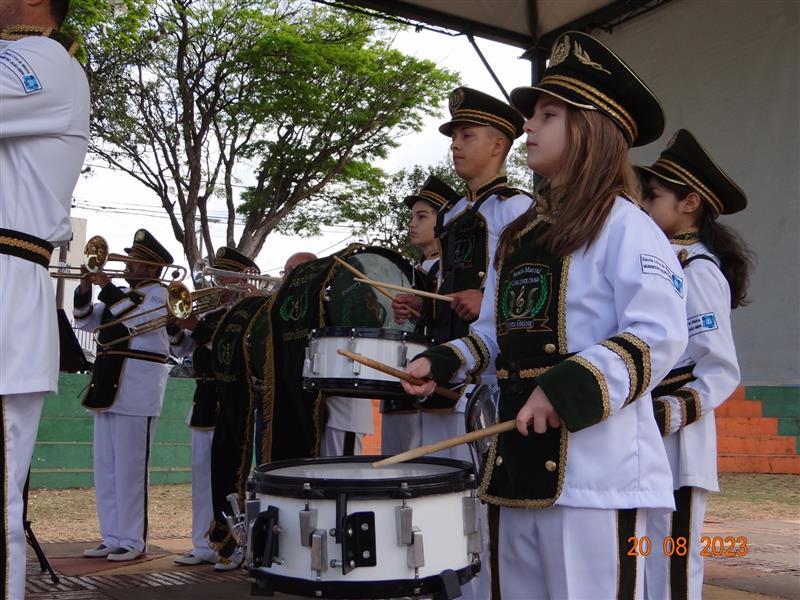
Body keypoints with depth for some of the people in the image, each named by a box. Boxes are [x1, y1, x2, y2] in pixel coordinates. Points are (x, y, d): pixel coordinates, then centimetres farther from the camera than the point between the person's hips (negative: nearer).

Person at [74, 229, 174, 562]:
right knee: (105, 469, 11)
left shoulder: (159, 294, -5)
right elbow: (86, 322, 19)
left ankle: (132, 541, 2)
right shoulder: (121, 293, 19)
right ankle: (111, 537, 20)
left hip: (136, 393, -9)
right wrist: (85, 291, 2)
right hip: (108, 389, 9)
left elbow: (138, 318, -23)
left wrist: (107, 287, -19)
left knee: (130, 469, -6)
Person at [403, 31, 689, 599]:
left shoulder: (623, 226, -8)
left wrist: (569, 389, -25)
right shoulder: (521, 234, 17)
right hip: (522, 457, 8)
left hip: (597, 466, -8)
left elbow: (659, 336, -17)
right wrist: (442, 362, 7)